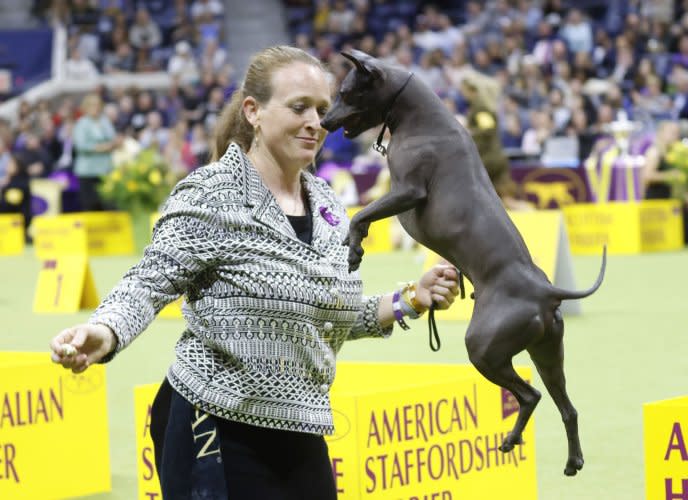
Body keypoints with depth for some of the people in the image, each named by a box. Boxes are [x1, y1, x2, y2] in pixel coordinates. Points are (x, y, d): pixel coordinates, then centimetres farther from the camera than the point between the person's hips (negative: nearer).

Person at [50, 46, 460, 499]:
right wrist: (104, 334, -34)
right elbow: (150, 284, -16)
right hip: (214, 435, -7)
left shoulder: (328, 206, 10)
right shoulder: (213, 195, -11)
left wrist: (410, 301, 9)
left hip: (299, 438, 7)